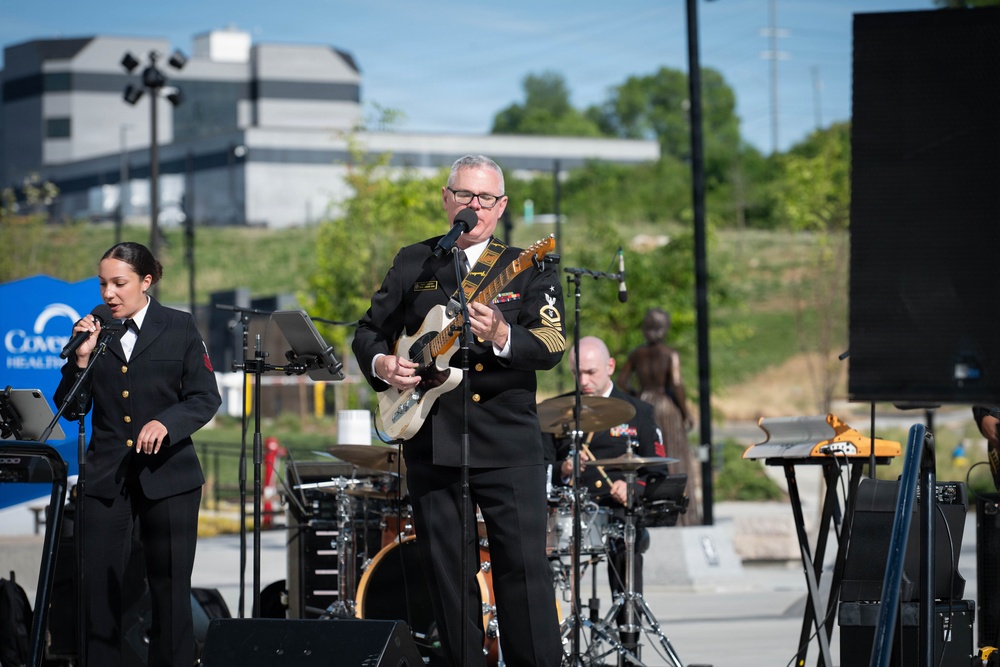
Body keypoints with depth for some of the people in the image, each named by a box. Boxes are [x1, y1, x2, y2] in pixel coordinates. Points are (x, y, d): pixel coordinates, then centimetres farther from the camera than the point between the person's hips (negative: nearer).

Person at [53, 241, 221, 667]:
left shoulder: (179, 329, 1)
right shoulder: (93, 331, 6)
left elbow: (206, 399, -2)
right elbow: (71, 409, 5)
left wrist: (165, 422, -19)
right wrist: (82, 358, -10)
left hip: (167, 476, -2)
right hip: (106, 476, 2)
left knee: (170, 588, 3)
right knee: (99, 587, -3)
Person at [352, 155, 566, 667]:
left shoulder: (529, 270, 4)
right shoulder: (413, 264, 12)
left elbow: (552, 346, -9)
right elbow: (369, 332, 17)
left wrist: (502, 337, -27)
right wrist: (382, 364, -4)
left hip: (507, 442, -3)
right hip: (430, 442, 3)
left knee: (524, 566, -9)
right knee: (447, 572, 5)